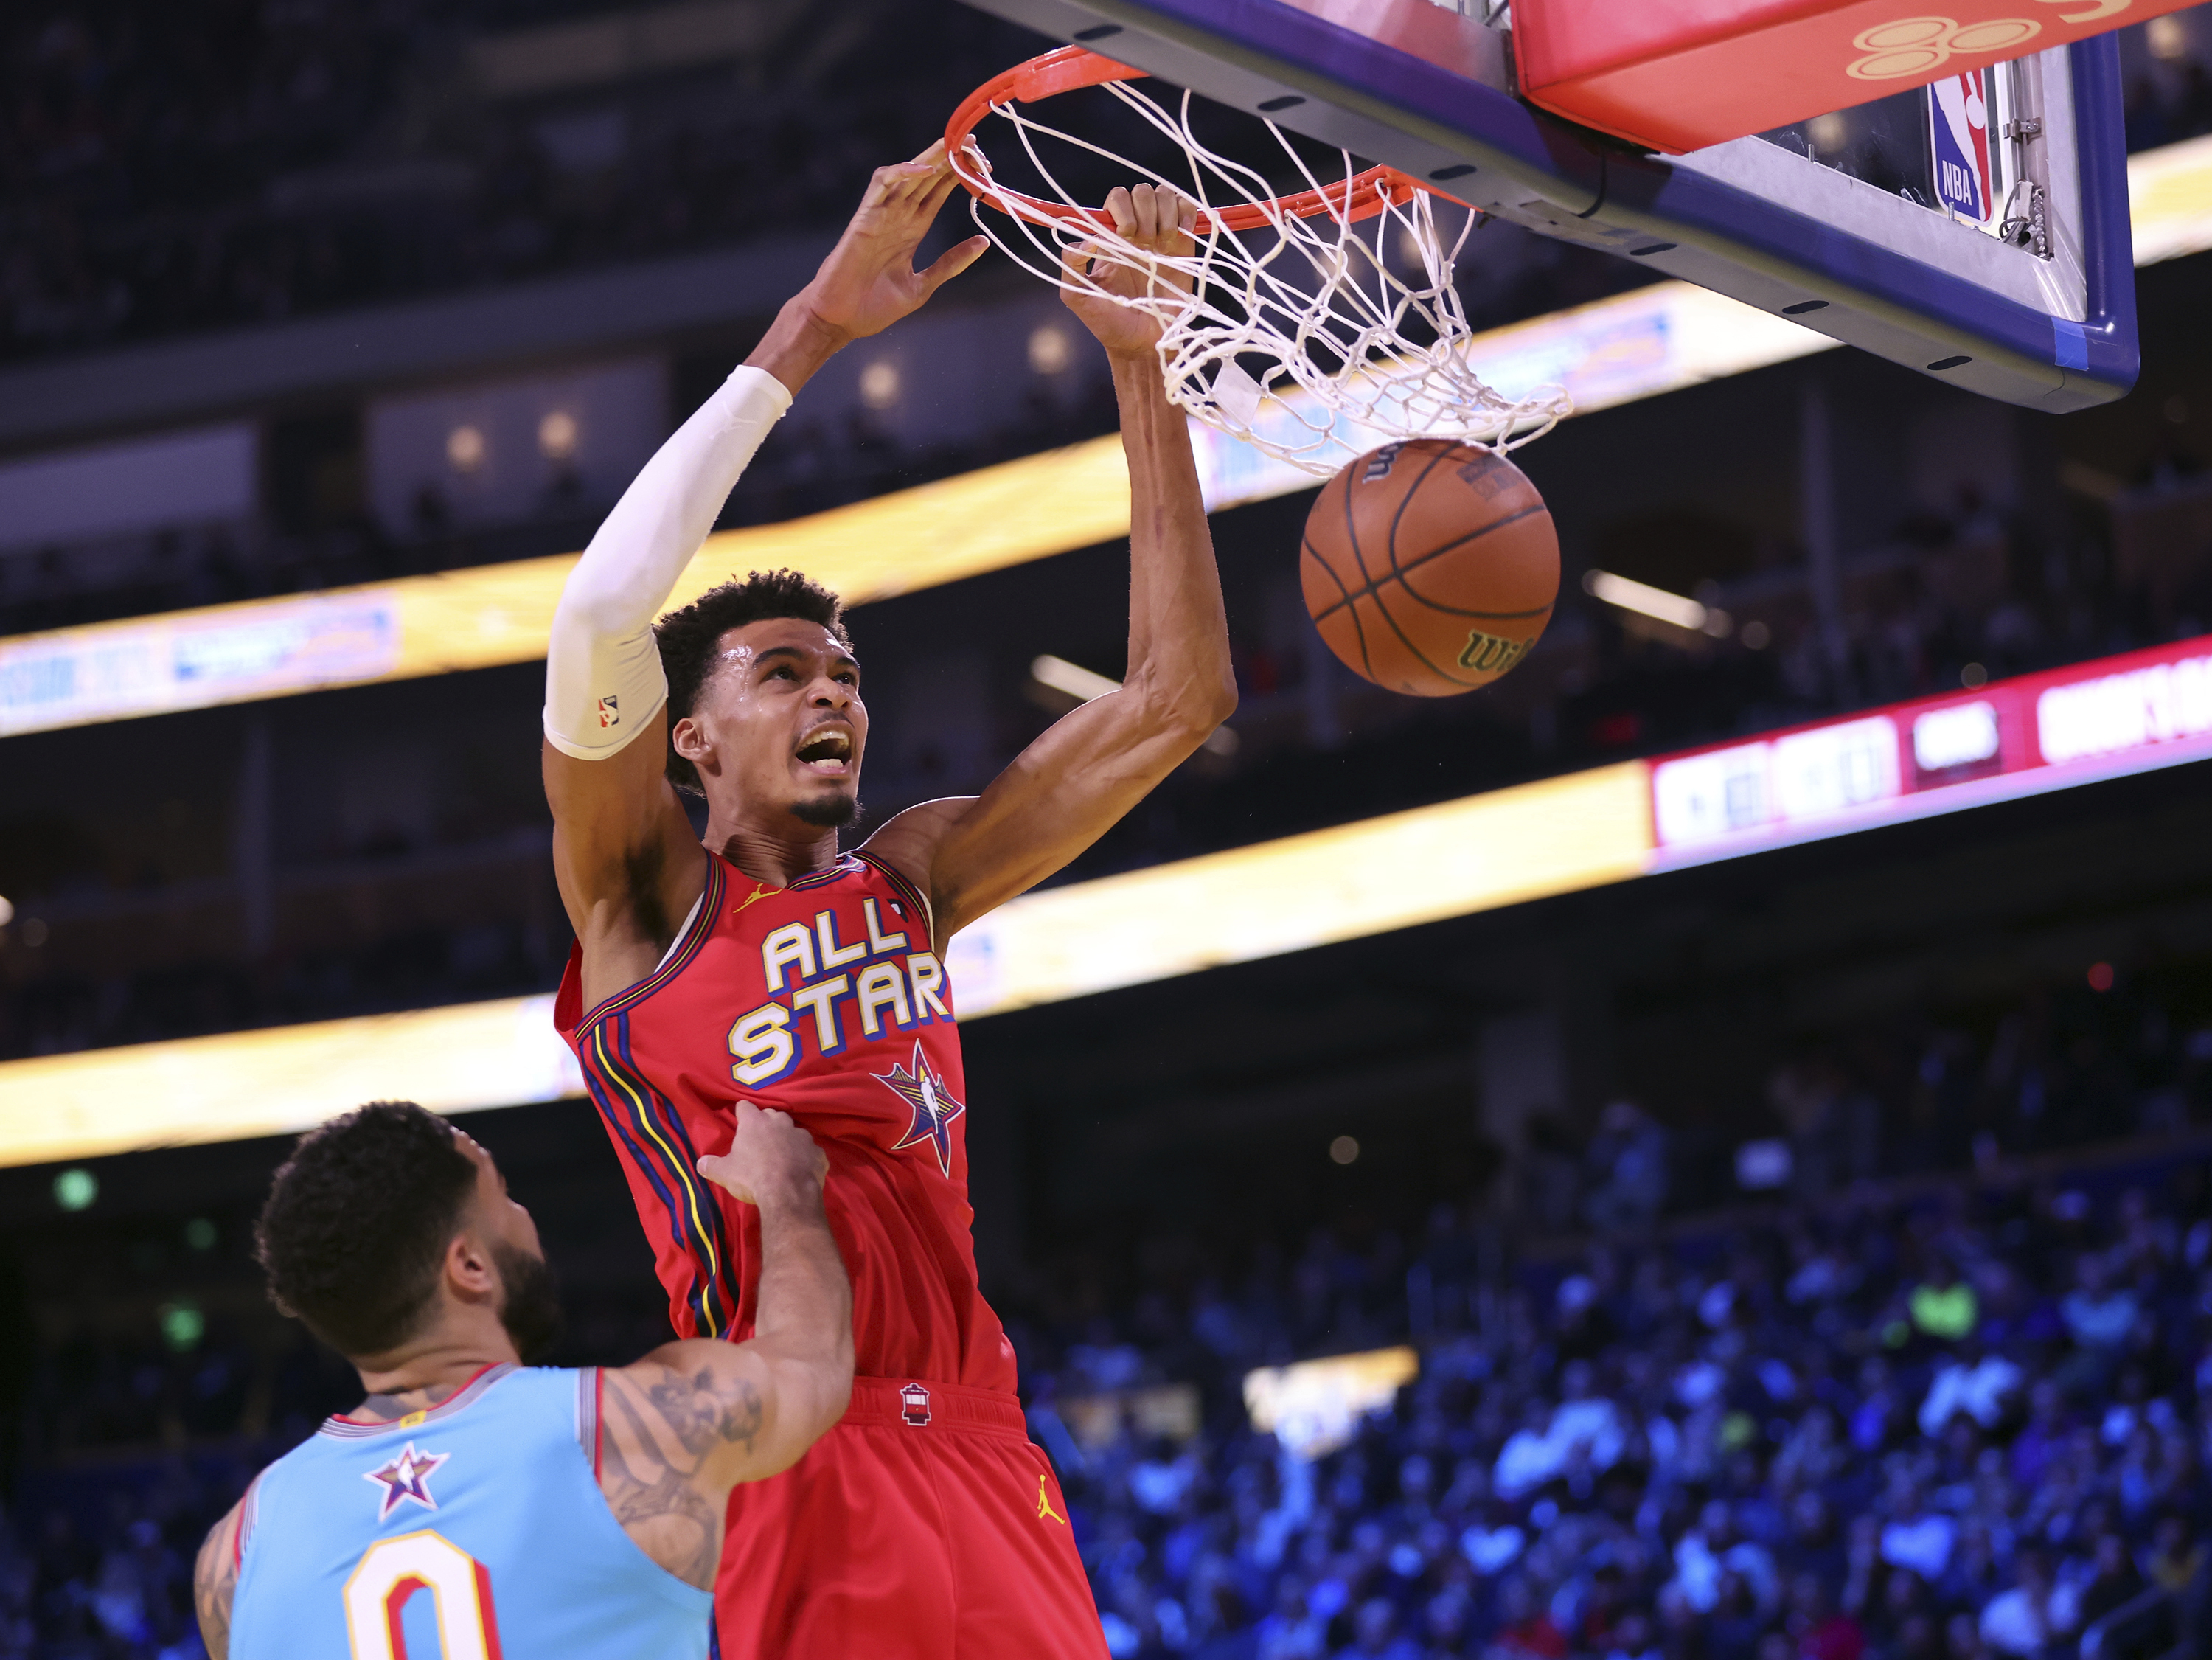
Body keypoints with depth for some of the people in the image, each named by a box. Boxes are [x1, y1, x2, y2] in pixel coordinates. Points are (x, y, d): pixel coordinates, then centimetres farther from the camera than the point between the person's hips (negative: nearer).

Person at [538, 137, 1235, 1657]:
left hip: (976, 1442, 6)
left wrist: (1142, 367, 11)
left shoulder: (914, 879, 19)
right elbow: (599, 615, -13)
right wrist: (809, 333, -10)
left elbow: (1177, 698, 18)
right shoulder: (644, 893, 5)